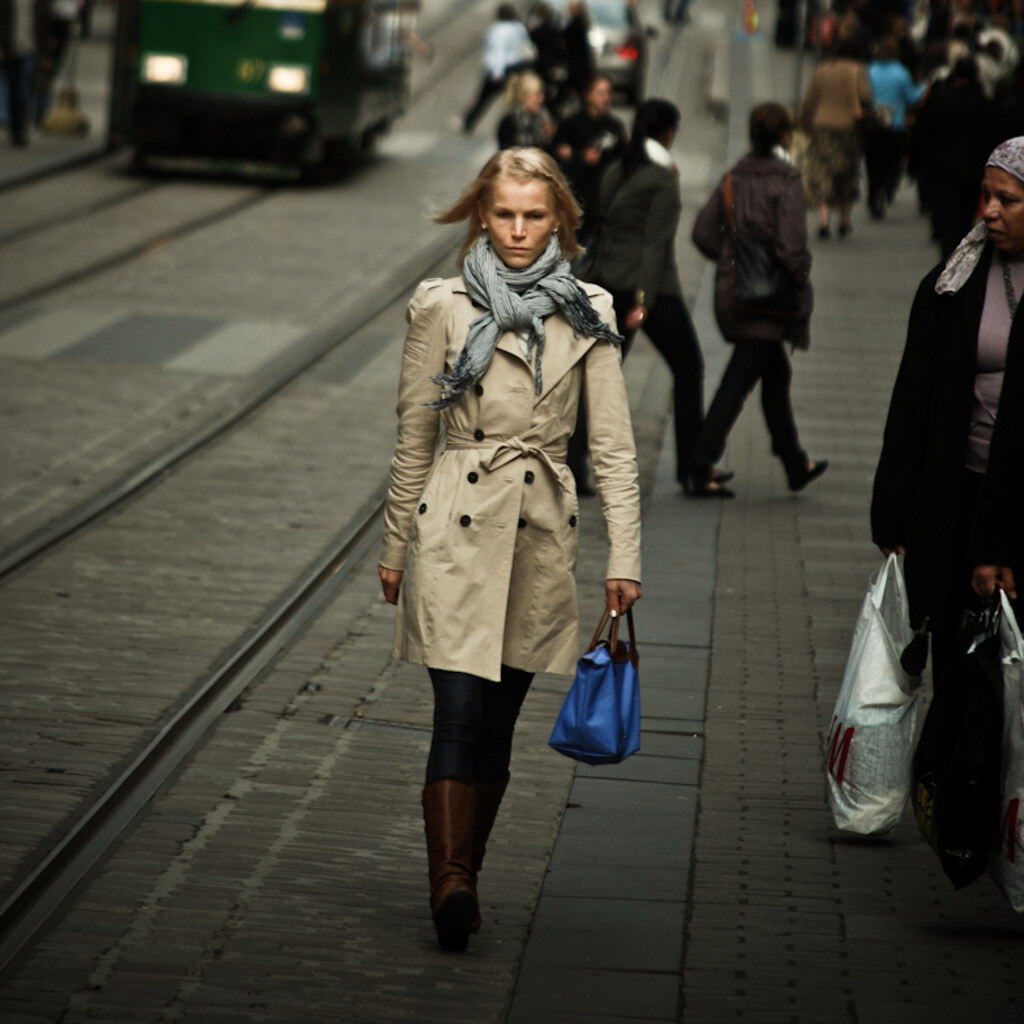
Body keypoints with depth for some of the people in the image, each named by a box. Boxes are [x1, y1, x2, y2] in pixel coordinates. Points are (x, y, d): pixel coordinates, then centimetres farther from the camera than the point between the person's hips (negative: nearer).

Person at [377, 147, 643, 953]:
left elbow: (613, 445, 5)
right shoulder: (445, 306, 0)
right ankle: (452, 884, -17)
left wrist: (624, 555, -1)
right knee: (461, 708, -13)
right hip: (460, 525, -2)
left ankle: (461, 880, 19)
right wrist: (396, 546, 9)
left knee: (499, 718, 8)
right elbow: (415, 438, 6)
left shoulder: (588, 313, 5)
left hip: (543, 531, 2)